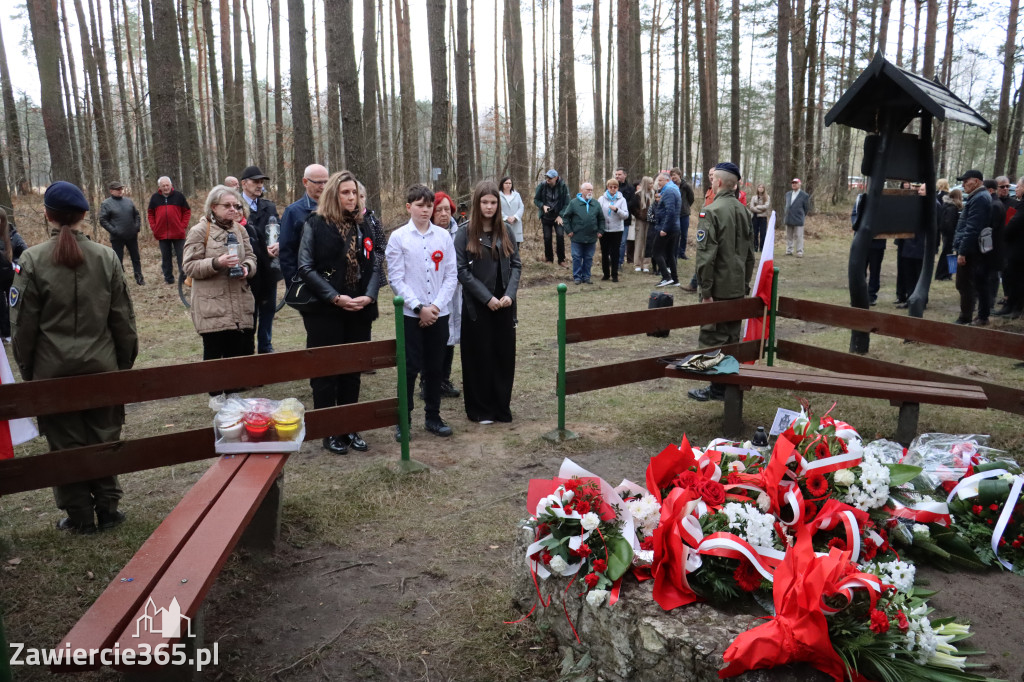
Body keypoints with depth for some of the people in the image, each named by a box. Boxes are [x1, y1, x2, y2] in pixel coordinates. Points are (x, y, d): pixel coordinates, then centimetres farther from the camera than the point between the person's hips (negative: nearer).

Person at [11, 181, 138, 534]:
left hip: (53, 371, -1)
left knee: (66, 443, 9)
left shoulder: (32, 260, -9)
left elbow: (23, 323, -4)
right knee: (104, 438, 12)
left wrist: (26, 369, 9)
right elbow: (123, 319, 0)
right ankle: (107, 509, 20)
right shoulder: (106, 257, -4)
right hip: (102, 368, 2)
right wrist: (125, 362, 10)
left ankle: (80, 516, 19)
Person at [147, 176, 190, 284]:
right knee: (165, 257, 8)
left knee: (181, 256, 0)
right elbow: (150, 213, 15)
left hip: (178, 233, -2)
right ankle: (168, 278, 16)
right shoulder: (155, 198, 6)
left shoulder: (178, 196, 1)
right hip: (162, 234, 2)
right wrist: (153, 227, 4)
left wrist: (183, 225, -4)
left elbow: (187, 211, 5)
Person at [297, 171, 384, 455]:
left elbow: (374, 265, 6)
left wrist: (368, 296, -11)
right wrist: (335, 297, -17)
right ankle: (328, 432, 14)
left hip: (359, 310, 4)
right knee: (325, 372, 3)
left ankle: (349, 429, 22)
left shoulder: (364, 224, 9)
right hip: (325, 310, -4)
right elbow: (305, 267, -9)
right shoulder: (315, 224, -3)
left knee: (352, 371, 11)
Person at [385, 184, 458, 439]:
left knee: (435, 367, 11)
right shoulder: (398, 237, -3)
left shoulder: (444, 236, 3)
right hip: (411, 314, -2)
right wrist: (419, 308, -12)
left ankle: (433, 416, 24)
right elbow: (396, 278, -6)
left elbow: (451, 275, 3)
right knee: (410, 368, 2)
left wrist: (436, 305, -8)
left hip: (439, 313, 3)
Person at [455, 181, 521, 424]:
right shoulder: (465, 233, -5)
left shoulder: (506, 231, 7)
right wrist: (487, 297, -15)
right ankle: (480, 409, 15)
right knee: (479, 356, 3)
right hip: (477, 305, -4)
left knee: (504, 354, 7)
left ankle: (502, 406, 21)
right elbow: (461, 270, -10)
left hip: (504, 304, 4)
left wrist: (509, 294, -10)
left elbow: (516, 265, 5)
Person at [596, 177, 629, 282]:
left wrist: (616, 209, -21)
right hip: (604, 230, 1)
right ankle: (605, 273, 20)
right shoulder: (601, 199, 3)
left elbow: (626, 215, -5)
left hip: (616, 230, -1)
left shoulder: (621, 199, 1)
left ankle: (614, 274, 11)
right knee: (604, 253, 8)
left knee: (615, 253, 3)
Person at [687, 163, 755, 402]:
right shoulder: (743, 211, 9)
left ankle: (717, 388, 5)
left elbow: (706, 254, -20)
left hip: (719, 288, -7)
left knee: (712, 338, 1)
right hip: (738, 288, 7)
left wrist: (706, 290, -16)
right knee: (732, 338, 15)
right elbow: (750, 253, 15)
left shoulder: (711, 211, -14)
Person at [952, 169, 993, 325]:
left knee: (964, 285, -6)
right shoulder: (981, 197, 17)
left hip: (970, 252, -10)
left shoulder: (979, 198, -15)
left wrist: (962, 251, -22)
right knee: (979, 284, 14)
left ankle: (965, 318, -1)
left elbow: (971, 228, -22)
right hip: (978, 252, 10)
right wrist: (959, 247, 17)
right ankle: (982, 317, 21)